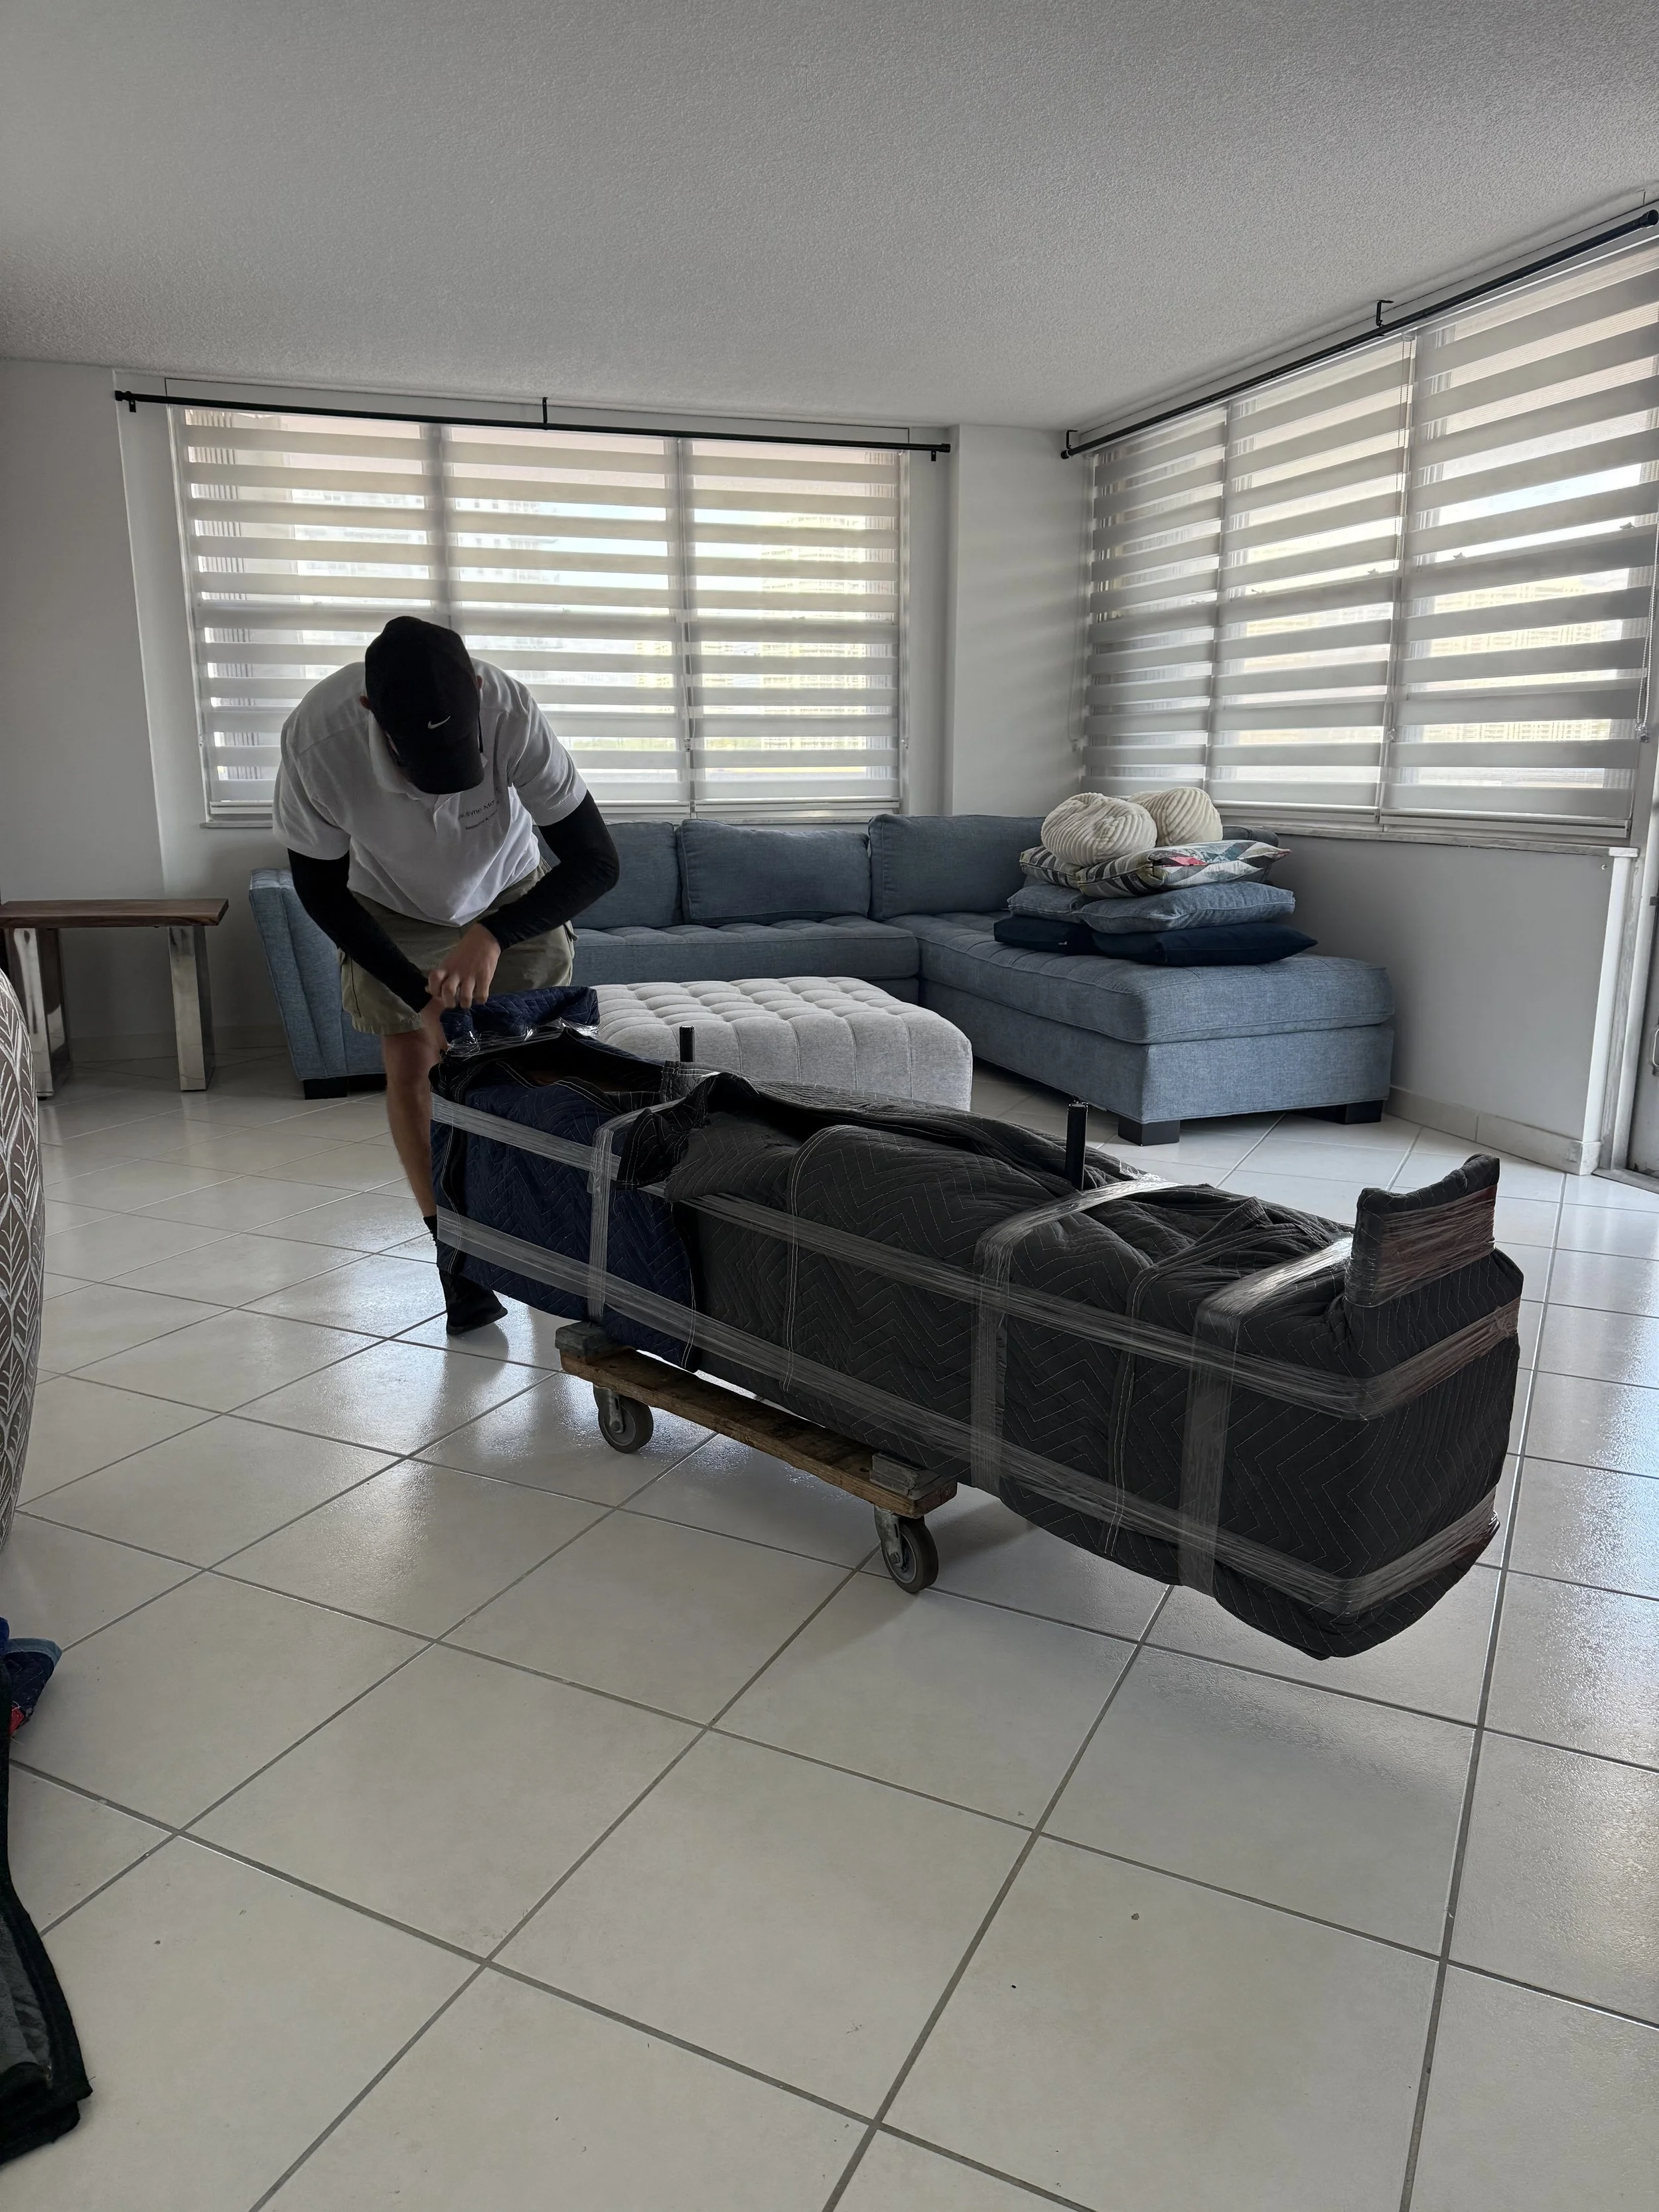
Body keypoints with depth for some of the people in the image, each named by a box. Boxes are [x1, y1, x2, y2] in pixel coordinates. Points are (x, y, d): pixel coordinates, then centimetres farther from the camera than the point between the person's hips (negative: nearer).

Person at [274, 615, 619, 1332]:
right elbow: (320, 891, -22)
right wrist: (420, 995, -29)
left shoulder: (509, 710, -39)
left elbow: (597, 860, -33)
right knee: (411, 1064, -7)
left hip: (513, 898, 0)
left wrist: (492, 934, -46)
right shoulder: (316, 736, -37)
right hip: (391, 912, 0)